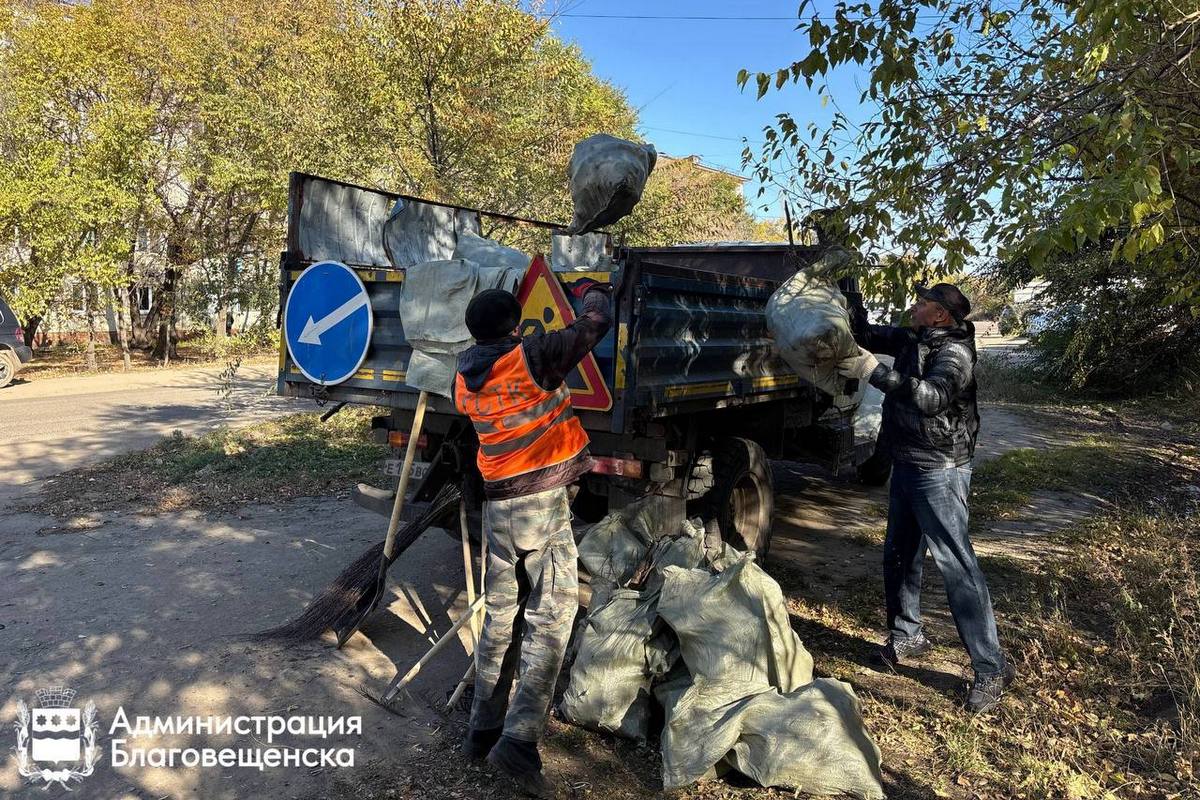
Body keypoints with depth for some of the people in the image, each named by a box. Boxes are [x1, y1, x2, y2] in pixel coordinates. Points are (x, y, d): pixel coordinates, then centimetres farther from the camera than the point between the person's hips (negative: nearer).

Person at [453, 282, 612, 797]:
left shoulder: (465, 377, 6)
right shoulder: (531, 357, -12)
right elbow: (596, 325, -3)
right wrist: (592, 291, 19)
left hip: (497, 501, 6)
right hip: (544, 498, -6)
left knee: (502, 615, 15)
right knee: (549, 616, -2)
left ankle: (483, 729, 22)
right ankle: (520, 739, -8)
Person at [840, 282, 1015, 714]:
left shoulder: (954, 351, -16)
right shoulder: (913, 339, 8)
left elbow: (932, 396, -34)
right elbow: (869, 335, 20)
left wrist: (875, 371, -36)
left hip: (939, 471, -9)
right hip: (907, 465, 9)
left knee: (956, 564, -8)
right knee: (899, 555, 16)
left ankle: (991, 667, 1)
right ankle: (907, 637, 33)